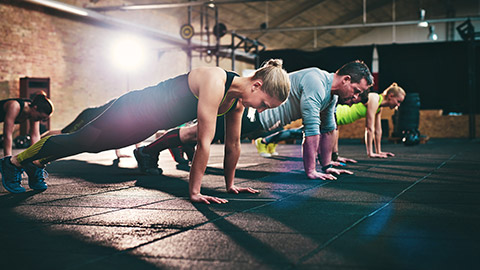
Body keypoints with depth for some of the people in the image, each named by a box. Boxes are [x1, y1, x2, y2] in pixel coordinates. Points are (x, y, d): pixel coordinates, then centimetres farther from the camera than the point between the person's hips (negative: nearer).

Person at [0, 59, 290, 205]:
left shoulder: (237, 98, -8)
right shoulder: (214, 82, -35)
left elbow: (233, 143, 3)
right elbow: (204, 142, -33)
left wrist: (231, 183, 8)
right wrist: (195, 191, -29)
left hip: (145, 126, 8)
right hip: (135, 111, -8)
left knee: (89, 144, 24)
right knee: (80, 140, 9)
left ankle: (36, 162, 47)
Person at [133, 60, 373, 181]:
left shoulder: (332, 93, 5)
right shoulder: (316, 82, -26)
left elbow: (328, 128, 15)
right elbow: (312, 130, -27)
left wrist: (327, 165, 13)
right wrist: (310, 171, -24)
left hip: (259, 118, 9)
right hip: (250, 111, -9)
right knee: (199, 132, -1)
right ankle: (147, 151, 9)